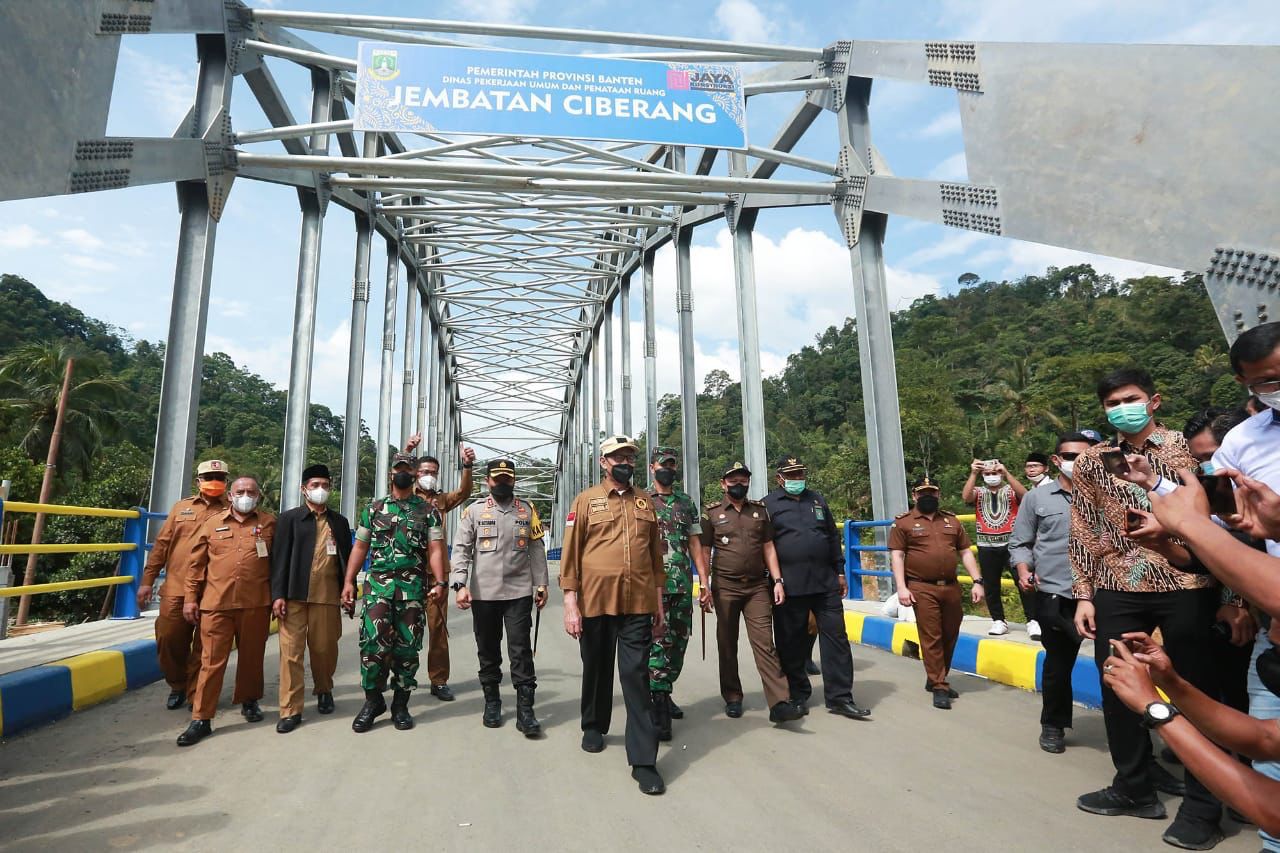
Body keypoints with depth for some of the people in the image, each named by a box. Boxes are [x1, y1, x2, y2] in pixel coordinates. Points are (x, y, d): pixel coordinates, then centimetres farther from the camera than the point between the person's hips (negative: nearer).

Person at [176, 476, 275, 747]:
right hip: (216, 603, 0)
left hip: (256, 603, 0)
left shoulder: (270, 523, 5)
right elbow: (196, 563, 10)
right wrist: (190, 598, 6)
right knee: (212, 660, 2)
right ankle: (201, 719, 10)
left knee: (252, 656, 13)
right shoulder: (212, 524, 8)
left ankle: (249, 701, 33)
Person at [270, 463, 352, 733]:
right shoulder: (289, 518, 6)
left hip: (328, 596, 2)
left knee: (325, 648, 9)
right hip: (295, 595, -2)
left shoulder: (340, 522, 14)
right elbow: (280, 558, 0)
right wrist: (278, 595, -7)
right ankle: (291, 710, 7)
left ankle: (324, 690, 33)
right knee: (291, 651, -1)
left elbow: (346, 559, 14)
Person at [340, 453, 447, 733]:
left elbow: (435, 549, 0)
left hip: (414, 585, 0)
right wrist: (348, 581, 2)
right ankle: (373, 700, 13)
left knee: (407, 646, 4)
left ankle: (400, 704, 18)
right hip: (378, 582, 1)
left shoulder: (428, 511, 7)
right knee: (373, 642, -7)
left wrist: (439, 581, -13)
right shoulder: (374, 508, 12)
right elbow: (359, 547, 11)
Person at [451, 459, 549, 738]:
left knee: (521, 650, -2)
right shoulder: (474, 511, 3)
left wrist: (541, 585, 4)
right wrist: (460, 584, -14)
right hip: (483, 594, 0)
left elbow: (537, 550, 9)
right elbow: (461, 549, -2)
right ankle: (492, 702, 28)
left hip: (519, 592, 0)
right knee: (488, 650, 12)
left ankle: (525, 710, 4)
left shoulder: (527, 511, 8)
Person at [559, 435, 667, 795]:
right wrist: (570, 604, -7)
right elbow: (570, 554, -1)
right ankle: (594, 727, 41)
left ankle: (643, 760, 5)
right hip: (595, 603, -1)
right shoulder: (585, 500, 1)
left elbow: (656, 555, 13)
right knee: (597, 670, 17)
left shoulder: (646, 503, 10)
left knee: (637, 677, -1)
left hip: (638, 605, 1)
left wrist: (659, 605, 11)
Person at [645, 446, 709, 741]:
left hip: (683, 584, 5)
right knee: (659, 641, -11)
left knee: (679, 641, 10)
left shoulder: (687, 503, 14)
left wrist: (704, 581, 6)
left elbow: (695, 544, 13)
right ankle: (659, 709, -8)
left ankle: (664, 693, 26)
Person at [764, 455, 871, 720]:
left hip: (826, 583, 4)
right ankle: (798, 696, 20)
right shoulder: (769, 504, 1)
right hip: (789, 586, -4)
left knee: (836, 638, 3)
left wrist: (840, 572, 14)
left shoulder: (817, 500, 16)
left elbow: (833, 538, 19)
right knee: (792, 644, 5)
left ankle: (839, 697, 12)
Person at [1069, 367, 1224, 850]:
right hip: (1117, 591, 3)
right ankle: (1134, 788, 27)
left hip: (1185, 587, -2)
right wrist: (1083, 595, 5)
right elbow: (1082, 534, 9)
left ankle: (1202, 805, 24)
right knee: (1116, 689, 8)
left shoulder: (1188, 449, 3)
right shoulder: (1090, 463, 8)